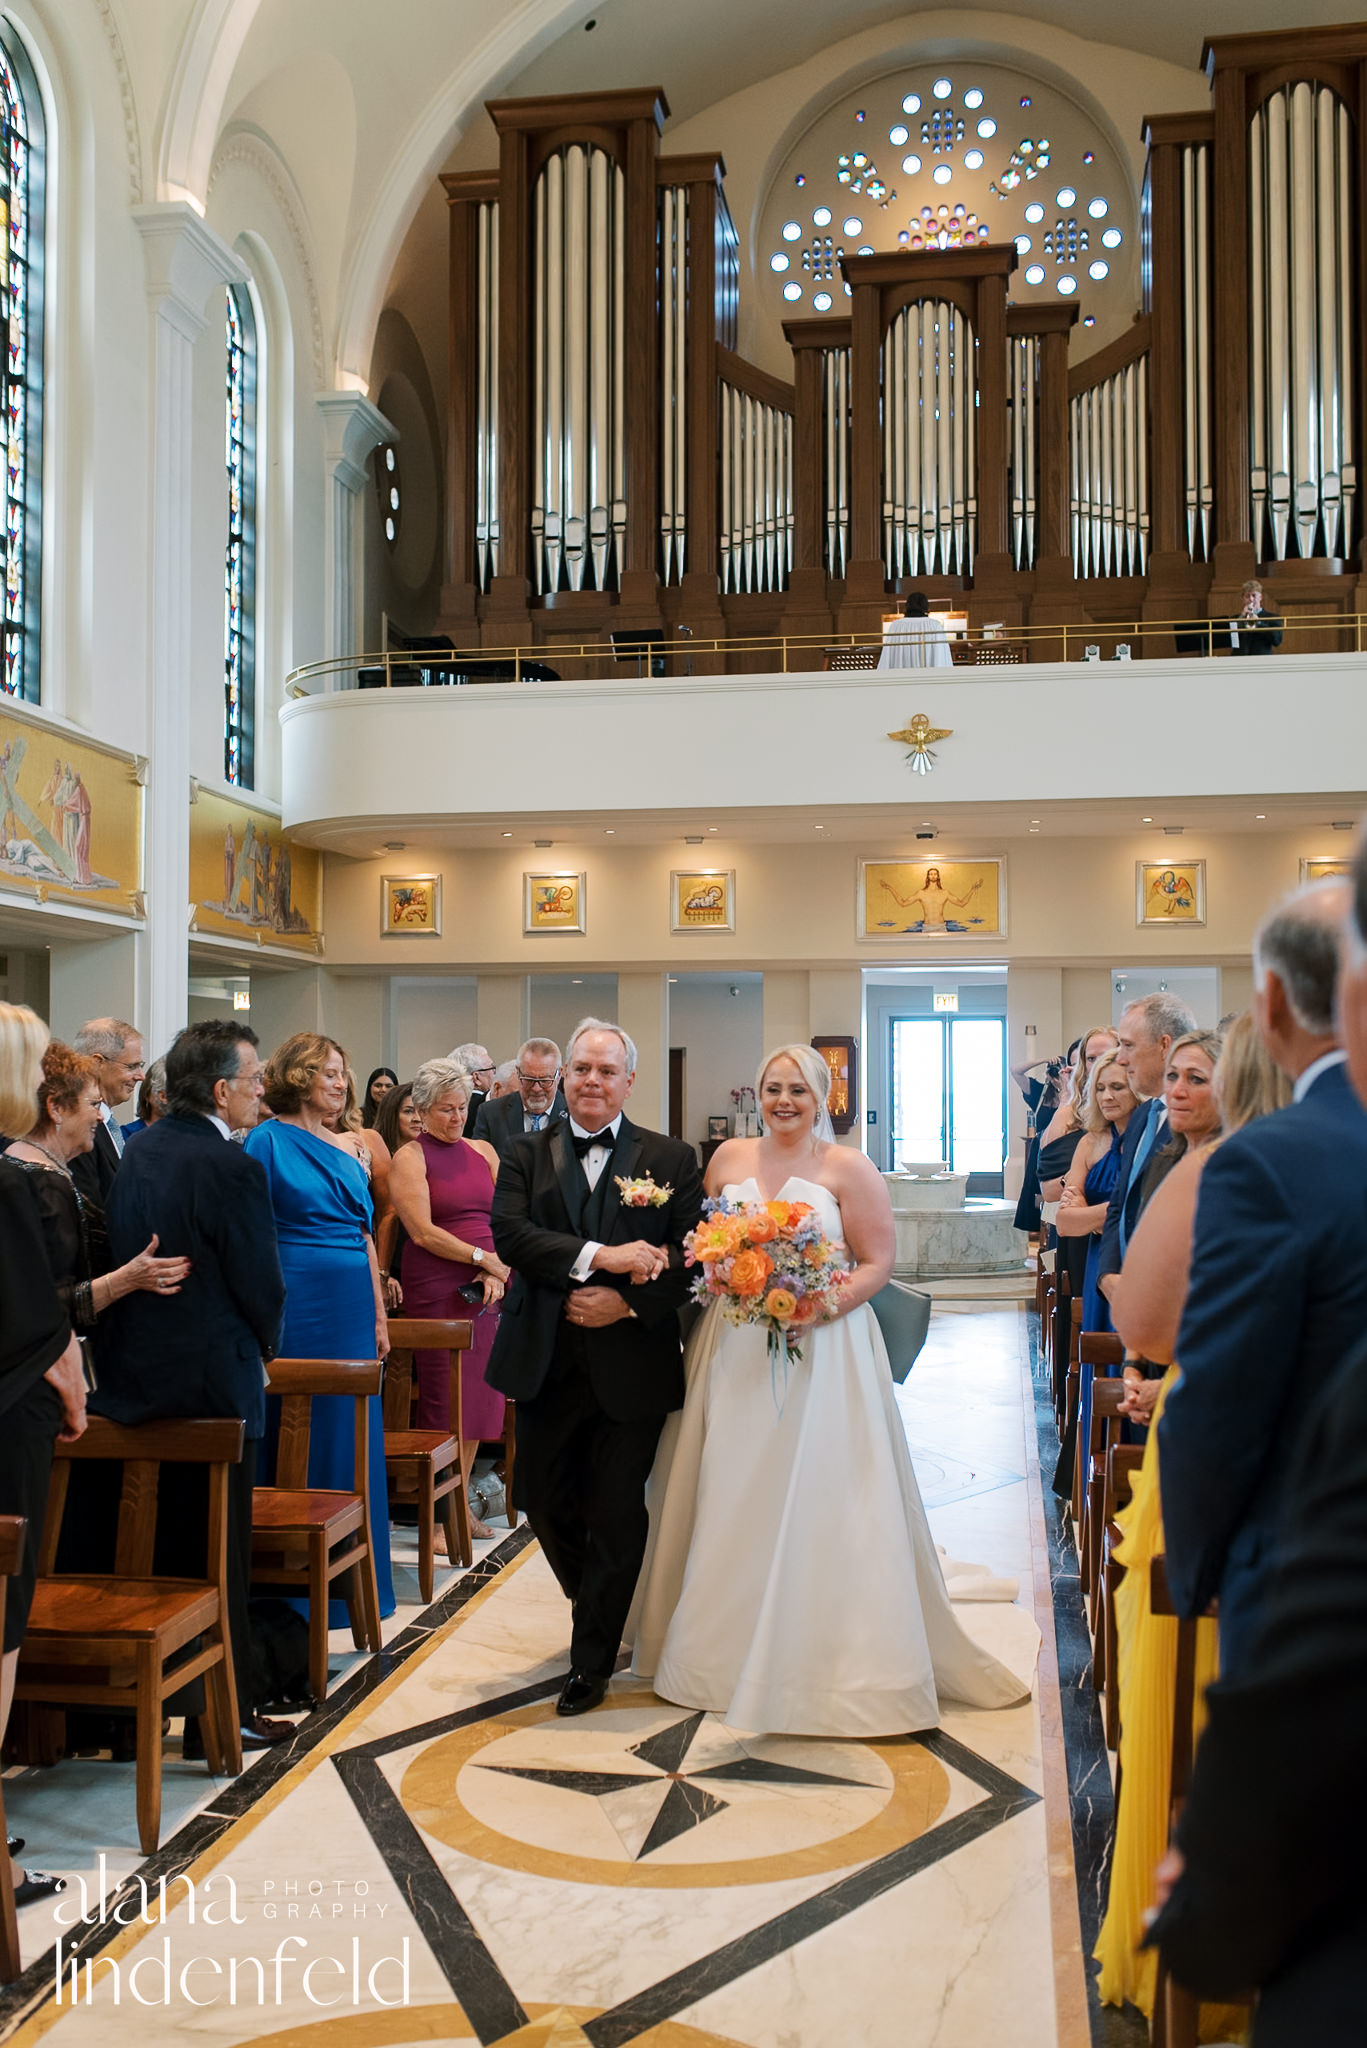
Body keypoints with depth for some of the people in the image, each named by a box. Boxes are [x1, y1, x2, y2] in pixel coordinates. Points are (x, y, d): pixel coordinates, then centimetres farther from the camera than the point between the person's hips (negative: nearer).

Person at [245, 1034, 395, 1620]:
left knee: (351, 1435, 10)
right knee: (299, 1435, 0)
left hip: (353, 1305, 6)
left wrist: (379, 1314, 14)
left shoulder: (349, 1146, 14)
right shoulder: (268, 1140, -5)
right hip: (297, 1301, -6)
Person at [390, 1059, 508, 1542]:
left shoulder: (483, 1152, 14)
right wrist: (484, 1258, -12)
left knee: (479, 1395, 7)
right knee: (443, 1399, -4)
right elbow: (423, 1232, -11)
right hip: (437, 1291, -5)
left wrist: (499, 1272, -5)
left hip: (488, 1290, 5)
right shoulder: (410, 1158, -3)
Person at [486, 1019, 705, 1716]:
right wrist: (598, 1255, -22)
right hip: (547, 1364, 2)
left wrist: (628, 1302, -17)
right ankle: (601, 1611, 40)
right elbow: (509, 1233, -10)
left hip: (631, 1364, -2)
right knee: (544, 1501, 12)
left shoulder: (671, 1159, 2)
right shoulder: (526, 1155, 6)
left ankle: (592, 1660, 22)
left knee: (616, 1515, 4)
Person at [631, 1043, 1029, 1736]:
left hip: (821, 1352, -3)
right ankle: (728, 1647, 23)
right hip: (735, 1352, 4)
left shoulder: (848, 1169, -3)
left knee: (815, 1502, -4)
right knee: (733, 1500, 8)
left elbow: (877, 1263, -4)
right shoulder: (729, 1158, 9)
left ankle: (824, 1660, 8)